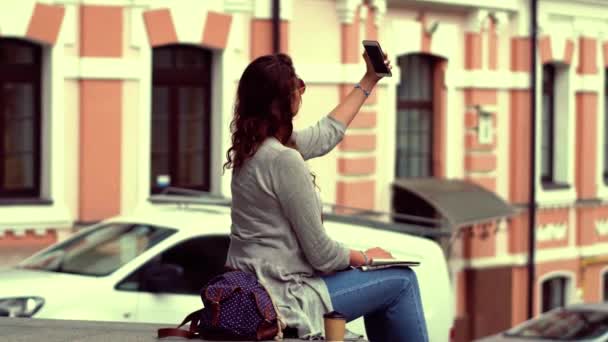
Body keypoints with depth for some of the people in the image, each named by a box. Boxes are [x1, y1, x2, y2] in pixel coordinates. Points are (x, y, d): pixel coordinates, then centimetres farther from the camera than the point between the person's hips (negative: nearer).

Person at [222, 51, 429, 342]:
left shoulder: (254, 146, 6)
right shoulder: (283, 160, -23)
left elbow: (327, 133, 24)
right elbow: (321, 254, -18)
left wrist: (369, 81, 31)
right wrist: (366, 257, 1)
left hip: (256, 290, 10)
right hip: (282, 298, -10)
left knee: (379, 283, 25)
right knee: (401, 280, 4)